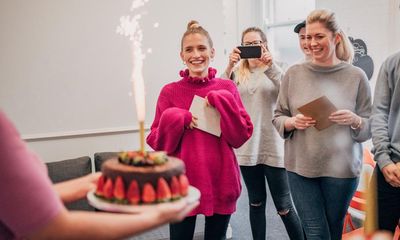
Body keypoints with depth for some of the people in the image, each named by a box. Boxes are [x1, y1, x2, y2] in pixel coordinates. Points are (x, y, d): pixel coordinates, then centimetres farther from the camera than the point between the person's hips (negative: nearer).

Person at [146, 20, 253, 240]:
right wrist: (175, 119, -18)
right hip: (182, 183, -1)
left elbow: (241, 136, -4)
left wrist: (222, 101, -14)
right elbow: (157, 142, -1)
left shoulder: (227, 88, 0)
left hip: (220, 182, 1)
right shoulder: (170, 92, -3)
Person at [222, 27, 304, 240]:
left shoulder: (274, 70, 2)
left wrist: (270, 67, -26)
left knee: (284, 207, 3)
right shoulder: (237, 73, 7)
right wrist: (229, 67, -23)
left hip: (273, 147, -2)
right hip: (247, 147, 3)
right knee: (256, 203, 14)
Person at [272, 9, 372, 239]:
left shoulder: (356, 76, -1)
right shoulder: (294, 73, 1)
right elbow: (278, 118, 7)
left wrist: (354, 120, -17)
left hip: (341, 168, 0)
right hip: (301, 167, 0)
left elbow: (371, 128, 4)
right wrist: (292, 122, -14)